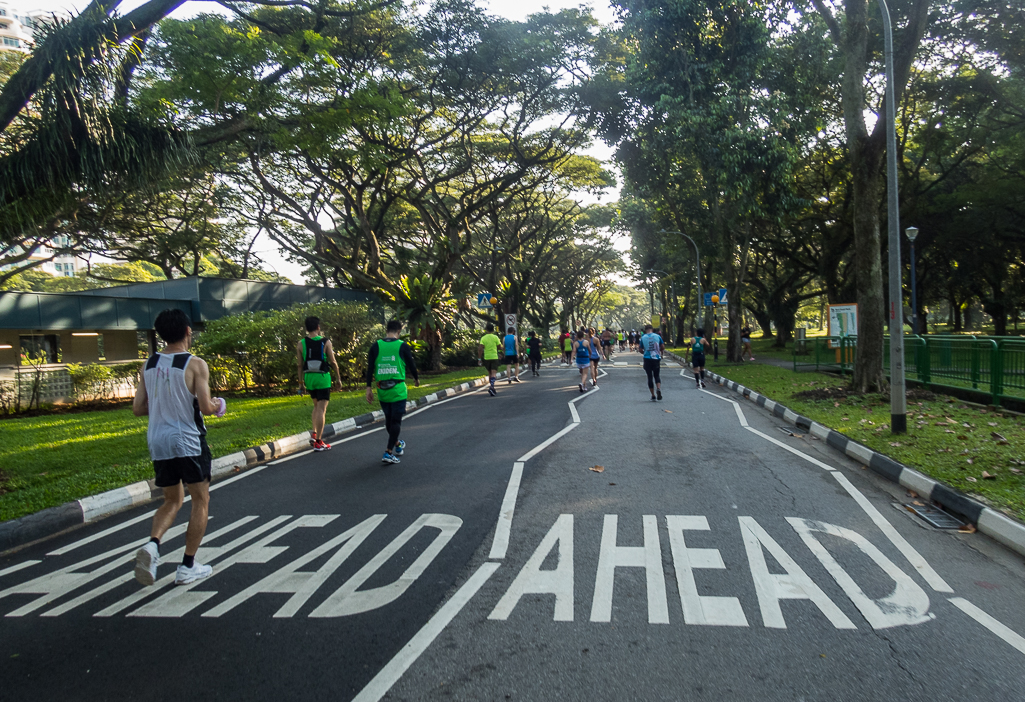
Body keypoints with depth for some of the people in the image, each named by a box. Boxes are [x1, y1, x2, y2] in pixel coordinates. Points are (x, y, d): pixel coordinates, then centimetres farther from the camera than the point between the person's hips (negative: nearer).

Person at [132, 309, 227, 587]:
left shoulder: (148, 365, 5)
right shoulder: (195, 364, -11)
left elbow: (138, 408, 6)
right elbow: (205, 408, -17)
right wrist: (216, 405, 4)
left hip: (158, 442, 6)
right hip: (188, 441, -5)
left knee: (172, 500, 21)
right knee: (200, 501, 9)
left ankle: (152, 544, -5)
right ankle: (188, 567, 11)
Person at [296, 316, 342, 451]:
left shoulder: (301, 343, 1)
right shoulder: (325, 342, -7)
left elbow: (299, 365, 3)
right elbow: (333, 362, -5)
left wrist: (301, 382, 12)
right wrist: (338, 379, 5)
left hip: (308, 377, 4)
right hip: (322, 378, -4)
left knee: (316, 406, 24)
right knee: (321, 409, -1)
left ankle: (314, 434, 15)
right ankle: (318, 442, 1)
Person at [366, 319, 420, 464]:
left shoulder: (376, 346, 2)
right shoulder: (403, 346, -4)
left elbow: (370, 368, -1)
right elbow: (411, 365, 3)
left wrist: (369, 387, 3)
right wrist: (416, 378, 22)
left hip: (382, 391, 4)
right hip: (398, 390, -3)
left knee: (389, 419, 19)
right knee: (396, 421, 2)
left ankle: (397, 444, 39)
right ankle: (388, 453, -3)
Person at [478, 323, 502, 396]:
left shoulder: (483, 338, 0)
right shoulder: (495, 337, -4)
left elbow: (480, 349, -7)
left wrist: (479, 359, -3)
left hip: (486, 358, 2)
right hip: (494, 357, -2)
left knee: (490, 373, 15)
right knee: (493, 373, -8)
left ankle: (492, 389, 21)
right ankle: (491, 387, -29)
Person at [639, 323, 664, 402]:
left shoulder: (643, 338, -2)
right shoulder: (657, 336, 0)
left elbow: (641, 349, 3)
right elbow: (663, 347, 2)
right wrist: (661, 352, 23)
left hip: (647, 359, -1)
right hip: (656, 358, 1)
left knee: (650, 377, 6)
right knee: (657, 375, 13)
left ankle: (653, 396, 6)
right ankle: (658, 389, -16)